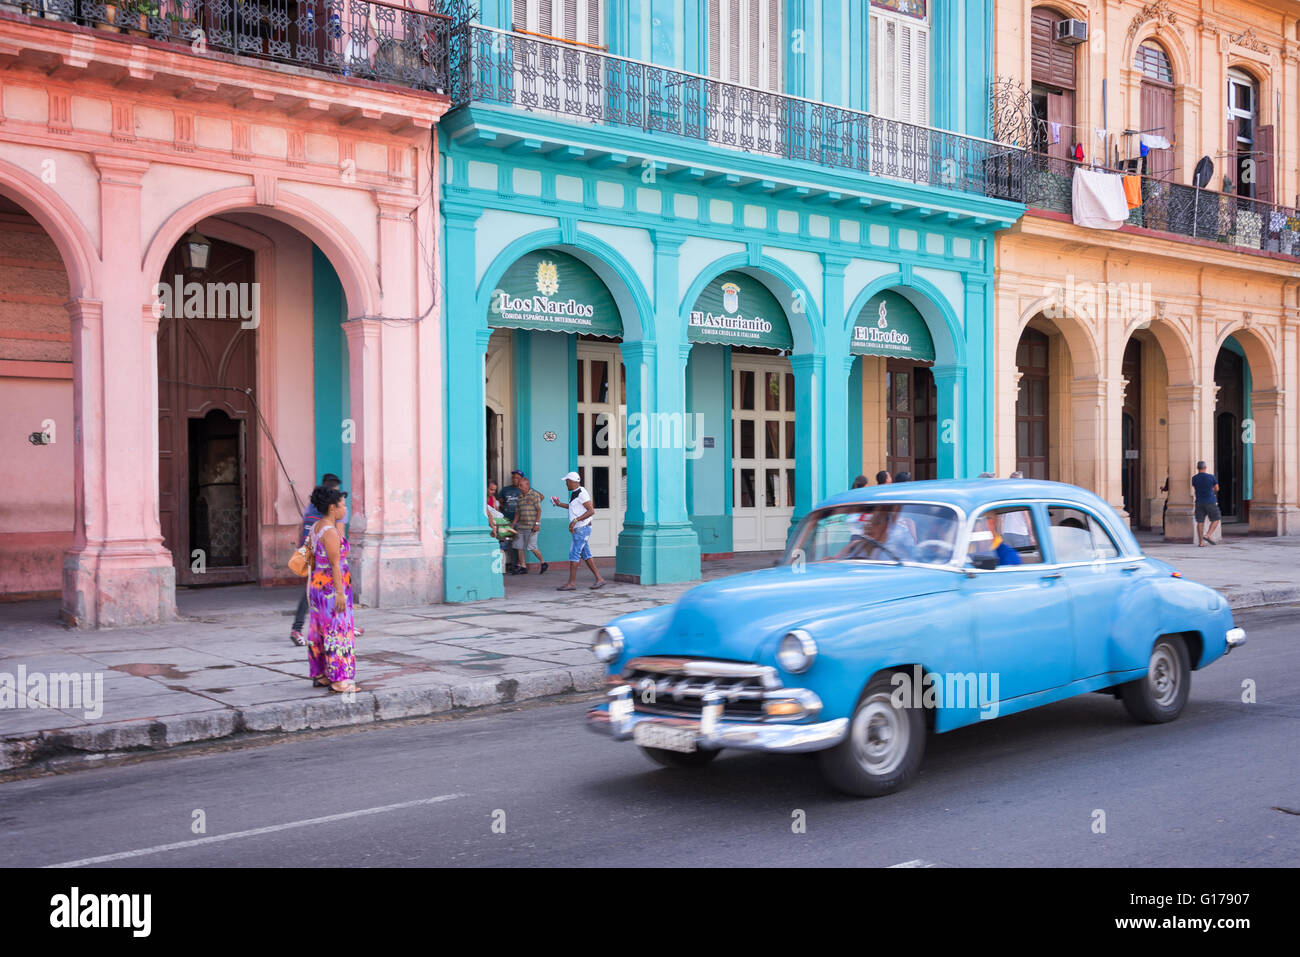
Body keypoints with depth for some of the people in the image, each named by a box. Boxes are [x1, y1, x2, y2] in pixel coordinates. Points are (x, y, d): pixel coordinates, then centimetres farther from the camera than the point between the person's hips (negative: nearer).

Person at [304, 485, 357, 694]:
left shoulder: (316, 528, 10)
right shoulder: (331, 532, -19)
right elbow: (335, 564, -21)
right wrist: (340, 593, -21)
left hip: (317, 583, 10)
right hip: (332, 587, -10)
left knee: (320, 630, 14)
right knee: (336, 631, -6)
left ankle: (320, 675, 21)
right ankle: (339, 680, -5)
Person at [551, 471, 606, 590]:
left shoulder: (581, 493, -16)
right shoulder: (574, 493, 14)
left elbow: (591, 510, -21)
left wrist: (575, 520, -25)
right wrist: (560, 504, 39)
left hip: (582, 528, -10)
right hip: (578, 529, 10)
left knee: (574, 554, -8)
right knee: (585, 555, 9)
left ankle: (571, 583, -6)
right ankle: (599, 579, 10)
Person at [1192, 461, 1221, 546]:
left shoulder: (1194, 478, 1)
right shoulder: (1211, 477, -6)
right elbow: (1216, 489, 6)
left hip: (1199, 502, 3)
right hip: (1210, 502, -3)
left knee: (1199, 522, 5)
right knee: (1215, 519, 8)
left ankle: (1201, 542, 3)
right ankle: (1208, 535, -9)